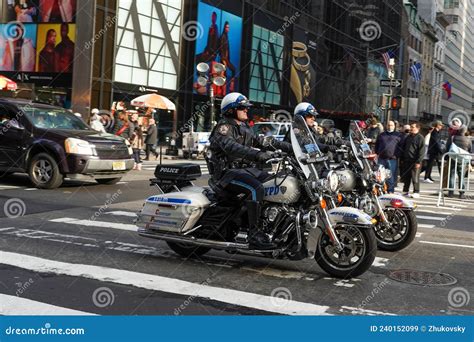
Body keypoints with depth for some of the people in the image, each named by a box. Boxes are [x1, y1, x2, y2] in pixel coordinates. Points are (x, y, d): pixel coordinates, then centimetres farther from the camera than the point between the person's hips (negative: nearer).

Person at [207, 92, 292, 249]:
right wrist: (257, 155, -43)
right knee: (256, 189, -32)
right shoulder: (224, 127, -10)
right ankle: (254, 234, -31)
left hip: (246, 168, 9)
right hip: (228, 171, -9)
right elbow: (230, 146, -29)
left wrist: (284, 146, 8)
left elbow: (261, 141, 20)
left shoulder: (244, 128, 20)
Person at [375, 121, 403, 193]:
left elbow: (401, 146, 5)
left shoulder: (398, 135, 9)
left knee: (391, 176, -3)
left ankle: (390, 190, 2)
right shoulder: (382, 135, 18)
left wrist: (397, 155, -5)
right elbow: (377, 145, 23)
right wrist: (377, 153, 10)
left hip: (392, 159, -3)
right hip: (382, 159, 3)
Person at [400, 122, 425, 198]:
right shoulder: (408, 137, 16)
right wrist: (402, 159, 16)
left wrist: (418, 161, -16)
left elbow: (422, 151, -11)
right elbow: (403, 148, 22)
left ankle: (416, 192, 3)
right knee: (405, 177, 10)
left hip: (415, 161, -7)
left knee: (415, 178, -4)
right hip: (406, 160, 7)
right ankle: (405, 191, 19)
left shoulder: (420, 138, -6)